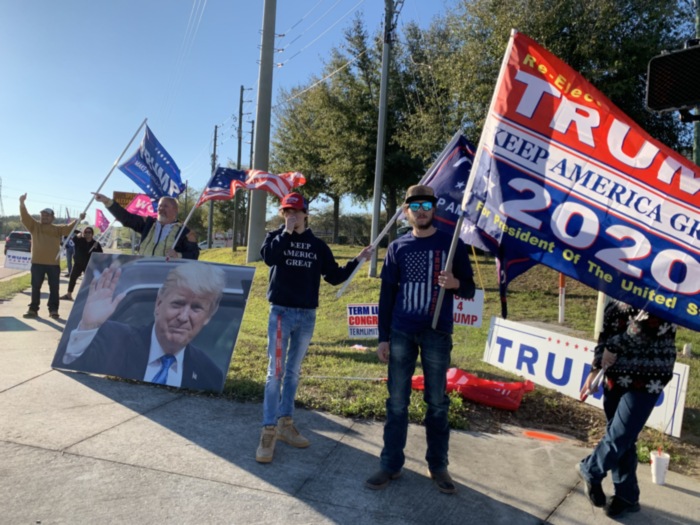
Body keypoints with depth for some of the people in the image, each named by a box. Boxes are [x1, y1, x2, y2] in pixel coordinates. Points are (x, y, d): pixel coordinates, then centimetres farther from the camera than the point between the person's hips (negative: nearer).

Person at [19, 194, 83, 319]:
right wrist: (22, 203, -17)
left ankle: (53, 310, 10)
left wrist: (79, 220, -22)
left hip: (54, 263, 0)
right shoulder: (34, 226, 8)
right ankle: (33, 309, 14)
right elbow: (24, 217, -3)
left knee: (54, 288, 4)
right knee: (36, 287, 7)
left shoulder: (58, 228, 9)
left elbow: (69, 228, -6)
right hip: (37, 262, 0)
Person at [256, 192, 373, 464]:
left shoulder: (318, 245, 8)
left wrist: (357, 261, 0)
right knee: (275, 372, -5)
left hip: (307, 315, 3)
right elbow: (268, 257, -21)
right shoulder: (276, 236, 1)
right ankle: (269, 431, 1)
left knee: (293, 371, 13)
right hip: (281, 312, -3)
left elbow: (334, 276, 9)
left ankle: (285, 423, 25)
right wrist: (286, 232, -18)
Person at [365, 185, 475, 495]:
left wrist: (455, 284, -19)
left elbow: (469, 290, 4)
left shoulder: (452, 244, 1)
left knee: (437, 403, 8)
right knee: (397, 402, 6)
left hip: (437, 334, -1)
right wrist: (383, 337, 4)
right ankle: (390, 465, 17)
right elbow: (386, 295, 7)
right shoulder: (397, 248, 6)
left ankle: (438, 465, 22)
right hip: (401, 333, 2)